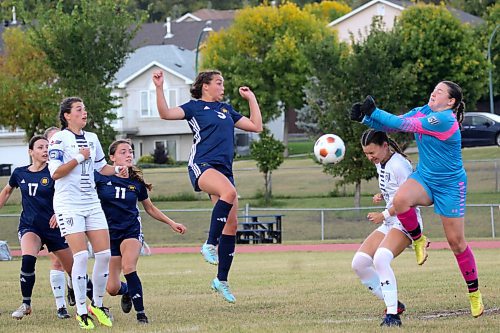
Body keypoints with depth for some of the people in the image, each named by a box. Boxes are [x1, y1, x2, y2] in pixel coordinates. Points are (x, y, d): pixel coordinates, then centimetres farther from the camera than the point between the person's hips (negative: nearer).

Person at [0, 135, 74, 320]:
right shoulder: (19, 173, 3)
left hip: (53, 227, -1)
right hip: (29, 226, 1)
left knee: (73, 269, 4)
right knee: (28, 259, -28)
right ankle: (26, 304, -14)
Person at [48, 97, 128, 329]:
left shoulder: (91, 138, 14)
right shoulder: (59, 139, -6)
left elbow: (101, 166, 25)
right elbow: (55, 173, -14)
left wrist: (116, 169, 6)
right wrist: (79, 158, -16)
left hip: (91, 203, 6)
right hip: (68, 204, -6)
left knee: (104, 253, -1)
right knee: (81, 256, -15)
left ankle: (97, 305, 14)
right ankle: (81, 311, -7)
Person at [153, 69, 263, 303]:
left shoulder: (226, 110, 24)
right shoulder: (194, 107, 6)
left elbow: (256, 126, 26)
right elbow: (166, 113, -9)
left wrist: (251, 98, 27)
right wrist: (159, 88, -19)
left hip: (224, 168, 7)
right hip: (202, 166, -7)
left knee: (231, 224, 2)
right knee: (229, 193, -38)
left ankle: (221, 280, 11)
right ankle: (210, 244, -29)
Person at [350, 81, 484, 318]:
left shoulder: (445, 120, -23)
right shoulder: (421, 112, 2)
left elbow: (404, 124, -26)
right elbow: (391, 126, 1)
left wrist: (374, 112, -22)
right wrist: (366, 118, -16)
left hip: (450, 185, -6)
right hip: (424, 178, 6)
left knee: (456, 240, -1)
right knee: (400, 199, -30)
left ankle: (474, 294, 16)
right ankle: (418, 240, -1)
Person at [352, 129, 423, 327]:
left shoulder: (399, 164, -17)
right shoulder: (380, 164, 11)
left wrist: (384, 215, -17)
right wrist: (381, 196, 7)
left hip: (405, 222, -10)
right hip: (389, 223, 10)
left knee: (380, 259, -32)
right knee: (359, 263, 0)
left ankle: (393, 315, -30)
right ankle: (393, 304, 9)